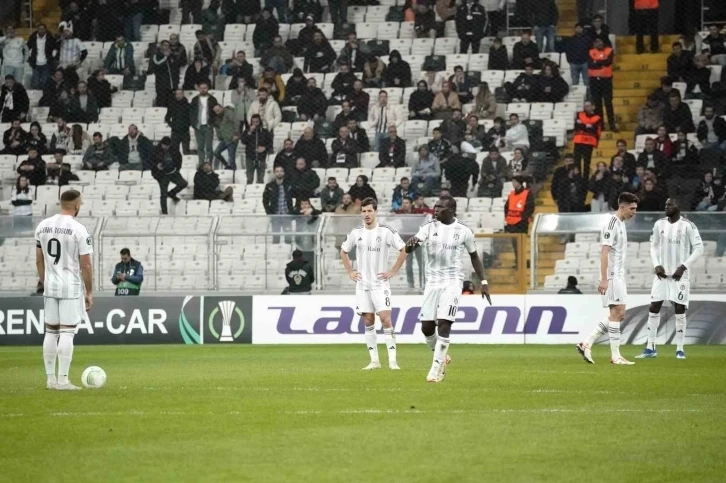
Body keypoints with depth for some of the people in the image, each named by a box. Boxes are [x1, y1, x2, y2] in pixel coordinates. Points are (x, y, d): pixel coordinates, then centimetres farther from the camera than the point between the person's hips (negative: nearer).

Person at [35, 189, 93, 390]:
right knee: (67, 332, -4)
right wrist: (89, 292, -3)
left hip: (50, 288, 5)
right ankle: (62, 381, -6)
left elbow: (39, 261, 11)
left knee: (50, 332, 11)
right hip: (71, 288, -5)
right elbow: (86, 265, -11)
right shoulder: (78, 230, -12)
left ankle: (50, 379, 14)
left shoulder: (43, 226, 5)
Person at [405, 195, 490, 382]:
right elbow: (409, 249, -11)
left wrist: (483, 281, 9)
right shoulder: (429, 228, 1)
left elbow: (474, 256, 12)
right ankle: (442, 357, 27)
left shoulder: (464, 231, -1)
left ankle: (436, 370, -10)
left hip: (452, 282, -3)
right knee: (427, 327, 0)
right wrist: (411, 244, -36)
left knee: (444, 325, -15)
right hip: (432, 282, 3)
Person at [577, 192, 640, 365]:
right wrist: (604, 279, -24)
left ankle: (586, 344, 8)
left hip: (618, 275, 10)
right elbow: (604, 252, -19)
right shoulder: (612, 224, -13)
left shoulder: (621, 224, 17)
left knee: (618, 314, 8)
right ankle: (615, 355, -6)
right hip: (612, 275, -10)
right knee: (617, 312, -8)